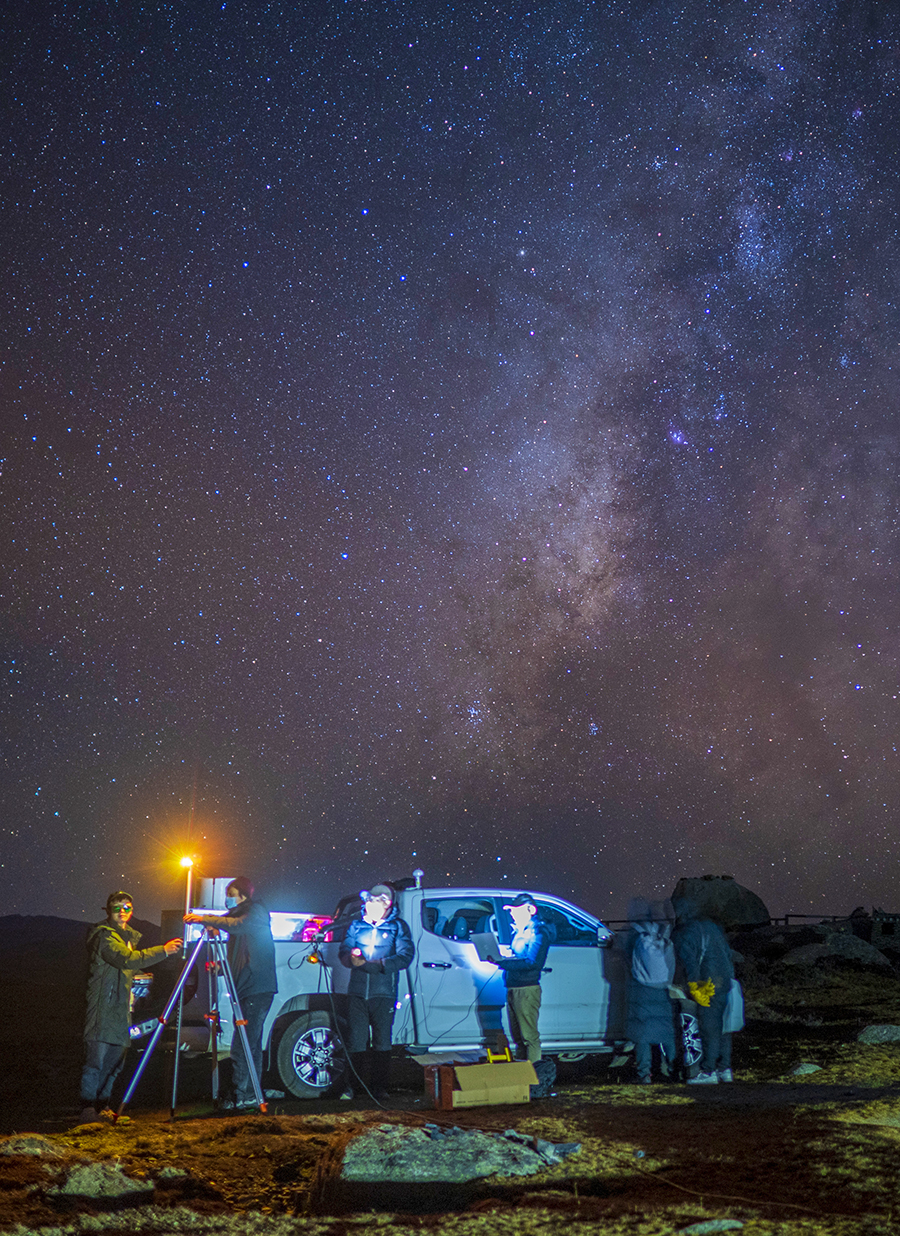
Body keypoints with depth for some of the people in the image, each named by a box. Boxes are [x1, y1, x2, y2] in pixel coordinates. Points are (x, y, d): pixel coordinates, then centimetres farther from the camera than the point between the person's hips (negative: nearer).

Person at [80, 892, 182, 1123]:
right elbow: (126, 959, -26)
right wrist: (163, 951, -26)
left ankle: (102, 1107, 16)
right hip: (102, 1006, -8)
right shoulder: (104, 935, -11)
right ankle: (88, 1110, -5)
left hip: (121, 1007, 8)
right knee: (96, 1060, -9)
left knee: (114, 1062, 9)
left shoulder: (131, 936, 18)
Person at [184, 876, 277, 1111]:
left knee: (242, 1047, -13)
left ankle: (243, 1098, -11)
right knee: (250, 1046, 11)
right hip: (245, 989, 10)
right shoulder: (238, 914, 22)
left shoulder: (256, 911, -6)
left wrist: (204, 919, -27)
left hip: (258, 989, -10)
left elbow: (238, 925, -24)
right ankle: (251, 1097, 15)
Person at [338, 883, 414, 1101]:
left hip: (383, 993, -2)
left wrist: (372, 965, -16)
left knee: (382, 1042, 2)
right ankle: (351, 1085, 8)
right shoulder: (357, 925, 14)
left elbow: (405, 957, -6)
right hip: (357, 991, 2)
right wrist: (351, 958, -15)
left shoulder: (398, 927, 5)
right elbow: (343, 952, 11)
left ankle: (379, 1087, 10)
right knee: (355, 1040, 0)